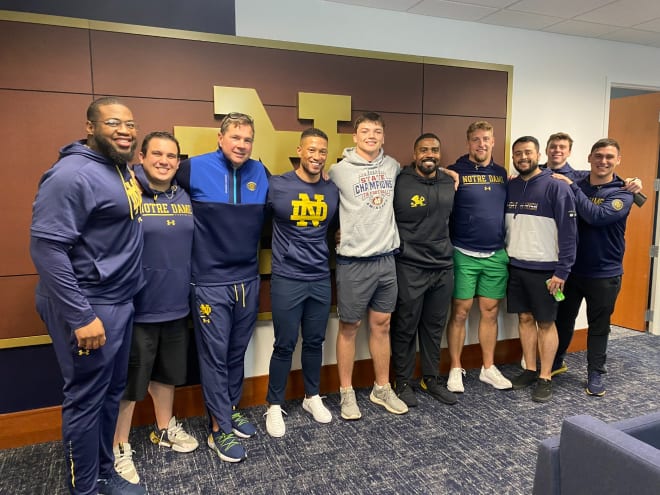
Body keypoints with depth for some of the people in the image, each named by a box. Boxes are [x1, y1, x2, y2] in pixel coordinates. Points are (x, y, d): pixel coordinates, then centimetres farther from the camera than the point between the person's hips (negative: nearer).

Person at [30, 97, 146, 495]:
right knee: (86, 399, 6)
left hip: (120, 302, 9)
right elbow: (46, 247, -23)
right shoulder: (72, 175, -18)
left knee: (112, 392, 19)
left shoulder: (122, 170, 10)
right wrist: (81, 316, -23)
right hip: (89, 308, -9)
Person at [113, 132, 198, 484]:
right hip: (137, 308, -6)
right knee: (128, 381, 8)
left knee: (166, 373, 21)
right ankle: (119, 448, 27)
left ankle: (164, 428, 42)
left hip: (176, 306, 6)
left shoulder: (184, 198, 7)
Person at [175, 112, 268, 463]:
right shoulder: (195, 168, -8)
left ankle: (231, 410, 35)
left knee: (237, 352, 17)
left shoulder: (260, 172, 5)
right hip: (211, 282, -4)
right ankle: (219, 429, 18)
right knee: (215, 356, 4)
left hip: (248, 280, 4)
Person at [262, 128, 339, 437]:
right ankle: (274, 406, 23)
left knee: (315, 342, 16)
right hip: (287, 280, -4)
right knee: (285, 345, 5)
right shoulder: (276, 186, -9)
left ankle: (312, 397, 35)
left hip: (321, 279, 4)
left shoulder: (333, 191, 4)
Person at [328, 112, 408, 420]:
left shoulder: (392, 166, 7)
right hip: (353, 262, -4)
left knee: (381, 325, 14)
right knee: (349, 327, 7)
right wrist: (341, 231, 1)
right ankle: (347, 393, 22)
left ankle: (382, 389, 29)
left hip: (386, 259, 5)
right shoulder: (340, 170, -7)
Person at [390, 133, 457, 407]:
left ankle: (431, 379, 31)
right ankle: (403, 382, 23)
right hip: (410, 268, -5)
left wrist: (446, 250, 16)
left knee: (434, 327, 15)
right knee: (405, 327, 6)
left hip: (443, 267, 5)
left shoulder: (450, 183, 8)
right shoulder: (399, 183, -10)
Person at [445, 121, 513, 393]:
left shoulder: (502, 173, 10)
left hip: (497, 255, 4)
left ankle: (488, 368, 24)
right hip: (464, 255, -4)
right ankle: (455, 369, 15)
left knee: (490, 312, 11)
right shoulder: (455, 172, -4)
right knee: (459, 312, 2)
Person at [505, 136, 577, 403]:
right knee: (525, 318, 12)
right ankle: (530, 370, 25)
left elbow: (569, 232, -11)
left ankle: (545, 378, 16)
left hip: (544, 269, -5)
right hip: (515, 266, 5)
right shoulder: (510, 187, 7)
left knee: (546, 322, 5)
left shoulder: (556, 186, -9)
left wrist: (562, 271, -15)